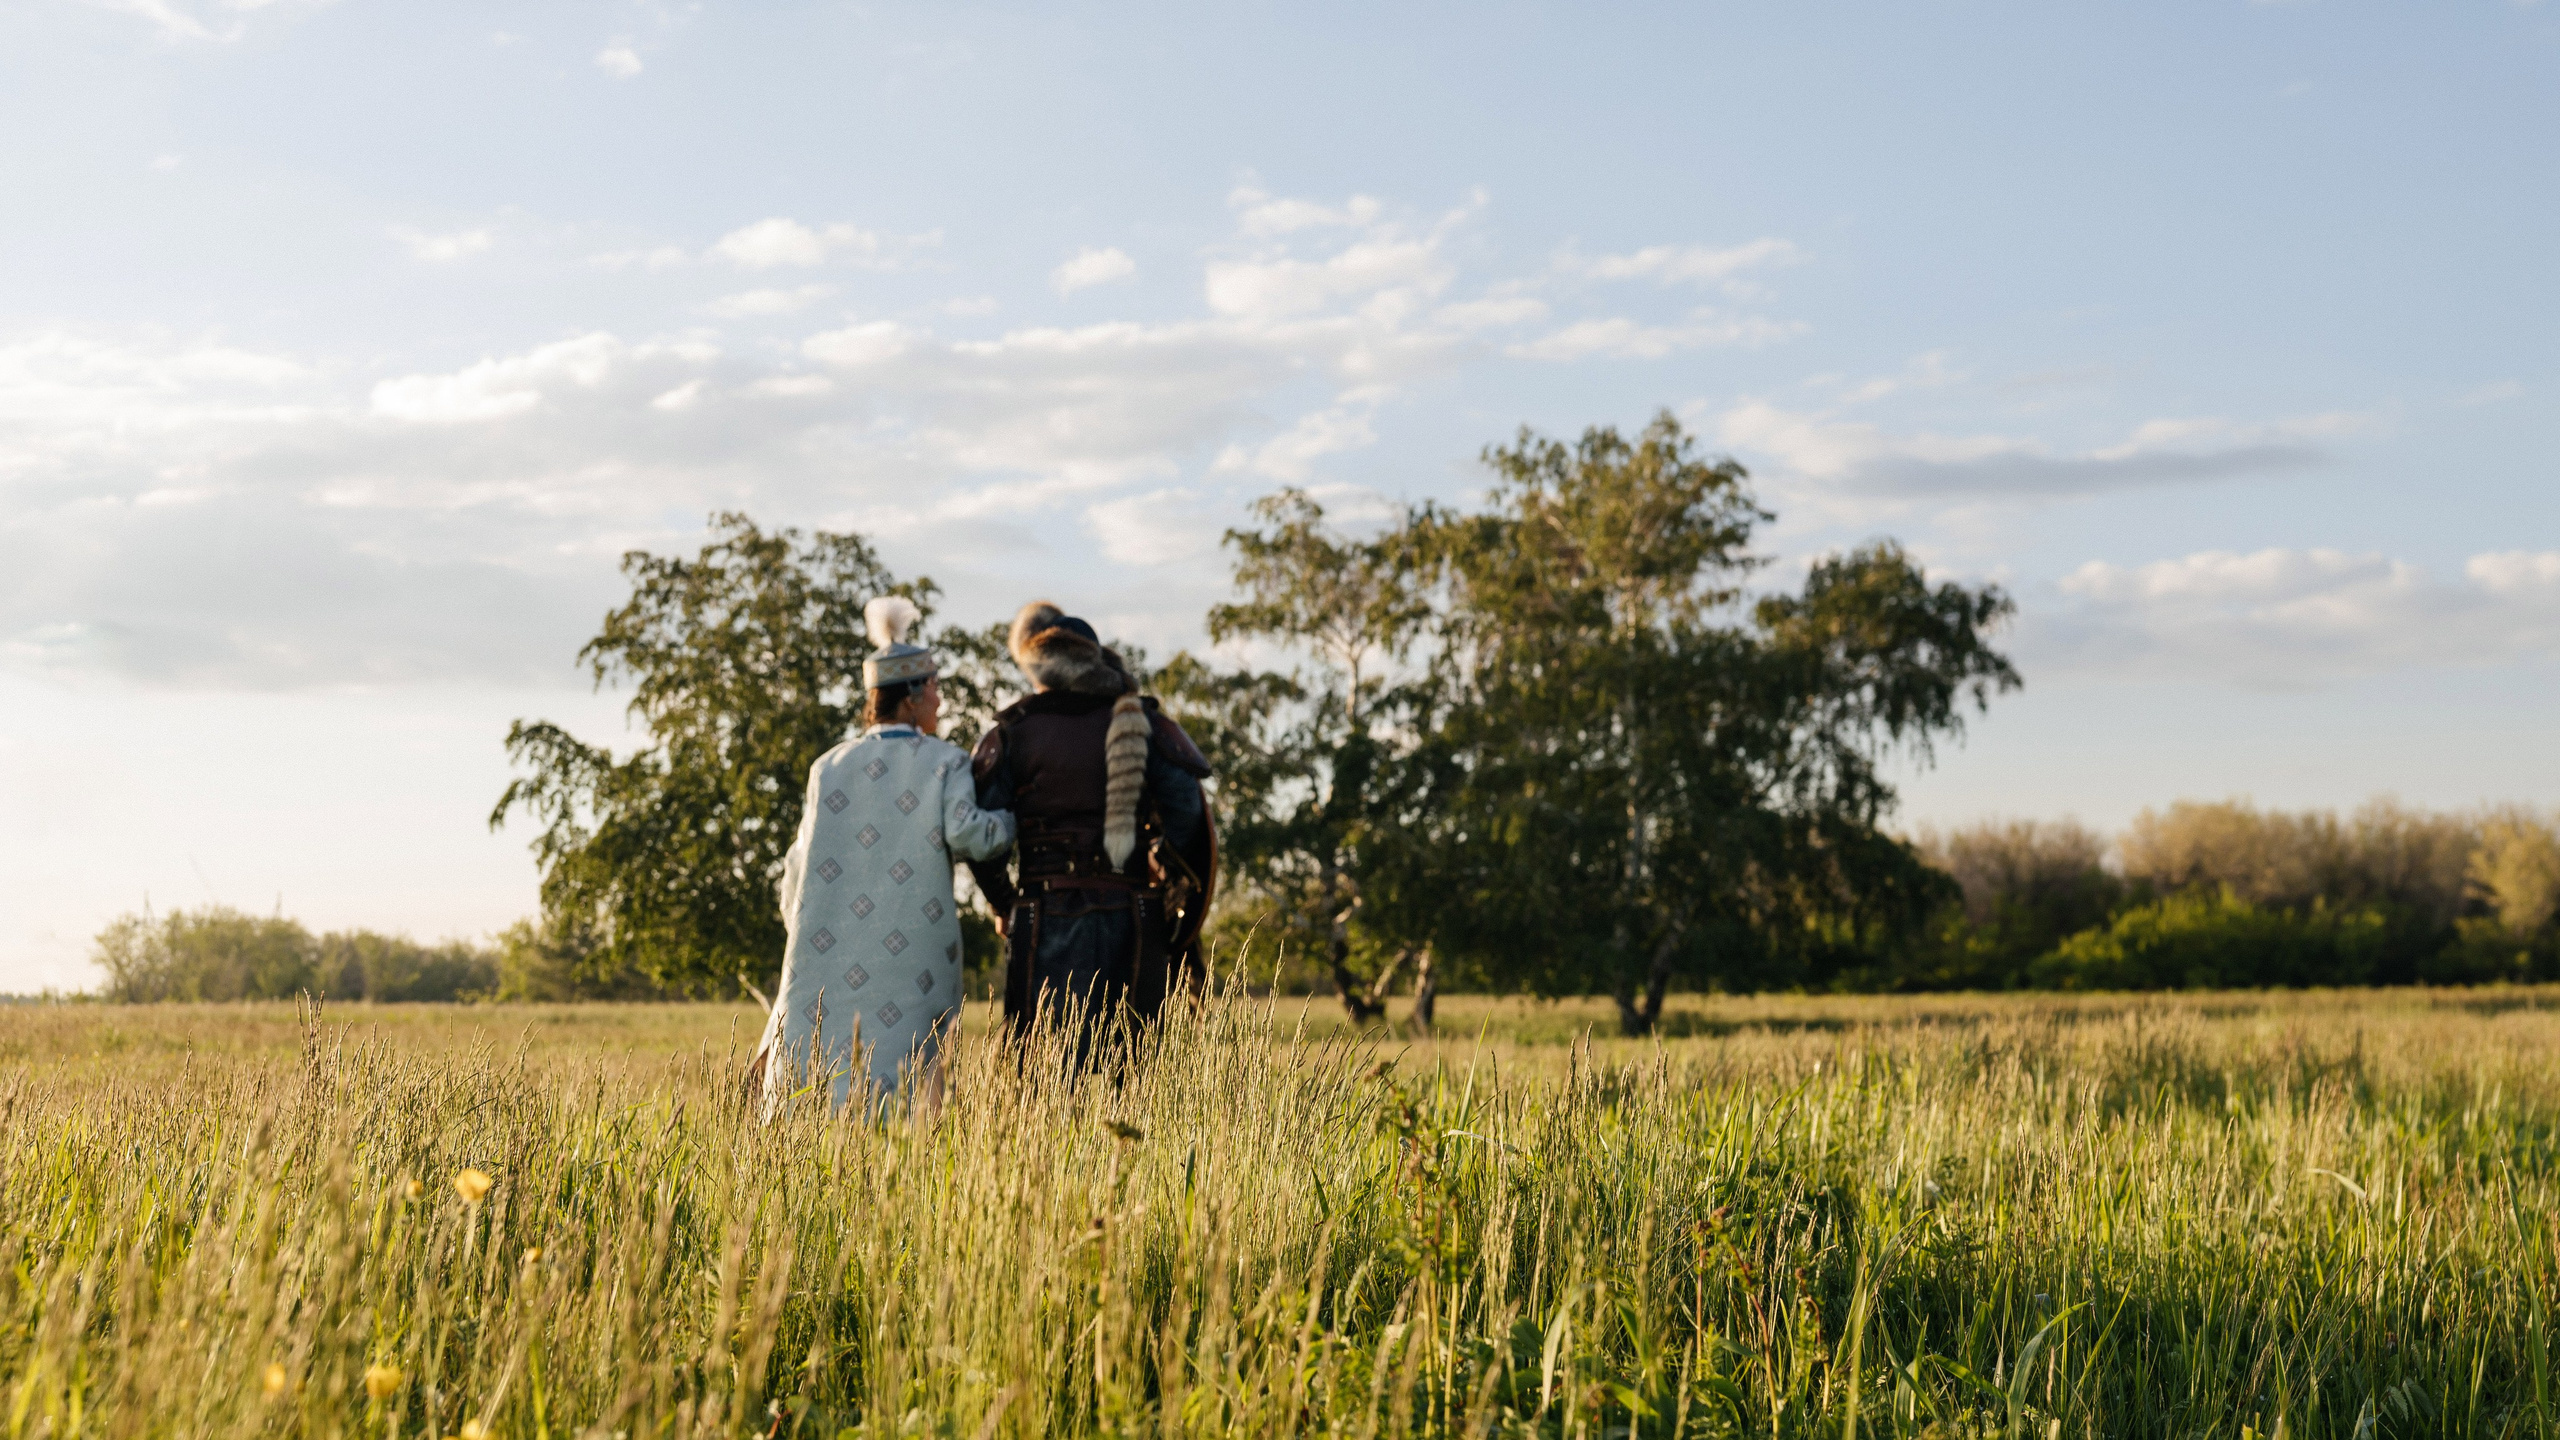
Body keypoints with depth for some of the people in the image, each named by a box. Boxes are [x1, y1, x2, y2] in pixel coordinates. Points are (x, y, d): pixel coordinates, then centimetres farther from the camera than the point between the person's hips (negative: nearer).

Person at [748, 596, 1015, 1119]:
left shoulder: (829, 767, 12)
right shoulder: (944, 761, 1)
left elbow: (799, 865, 12)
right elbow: (965, 832, -15)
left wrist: (802, 929, 25)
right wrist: (1009, 822, 4)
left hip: (829, 955, 3)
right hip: (911, 956, -3)